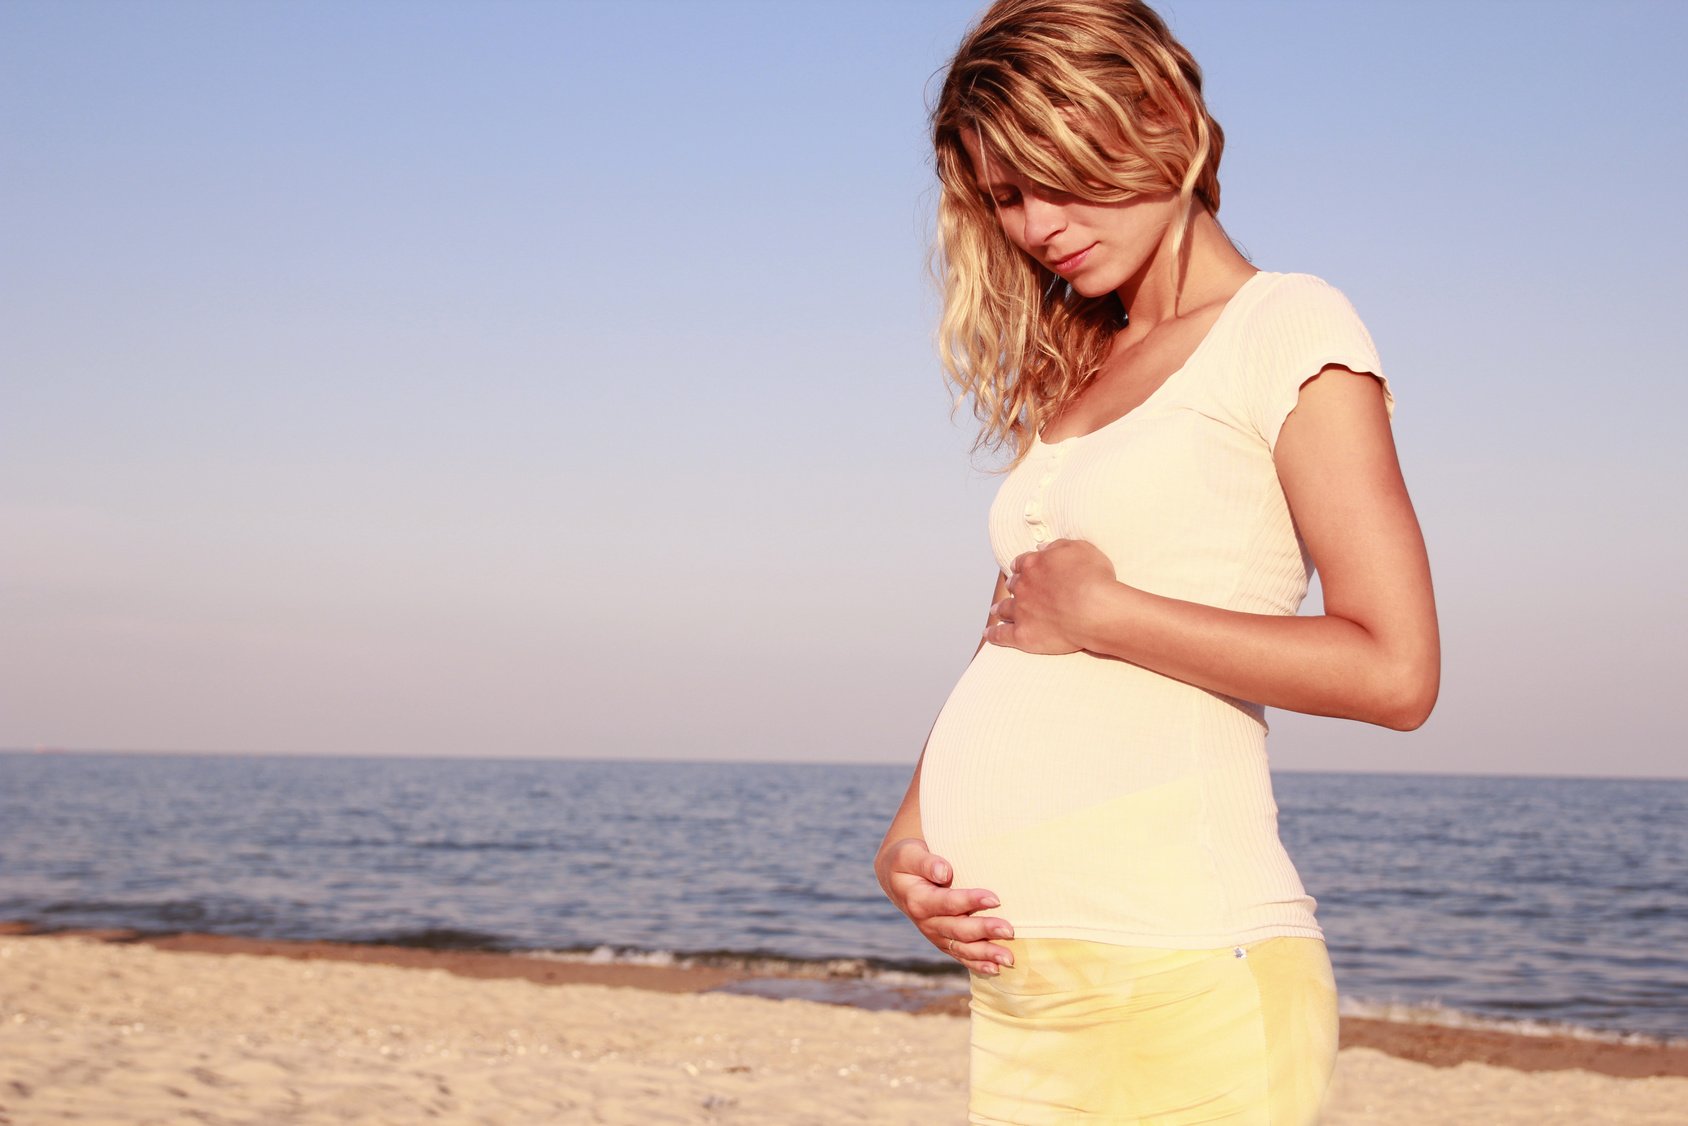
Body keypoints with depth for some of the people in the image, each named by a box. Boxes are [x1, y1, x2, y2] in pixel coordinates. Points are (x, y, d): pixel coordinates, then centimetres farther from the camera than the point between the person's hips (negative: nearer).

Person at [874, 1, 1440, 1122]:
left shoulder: (1288, 328, 0)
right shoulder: (1068, 388, 20)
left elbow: (1394, 671, -11)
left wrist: (1102, 613, -8)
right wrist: (909, 832, 2)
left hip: (1182, 979, -6)